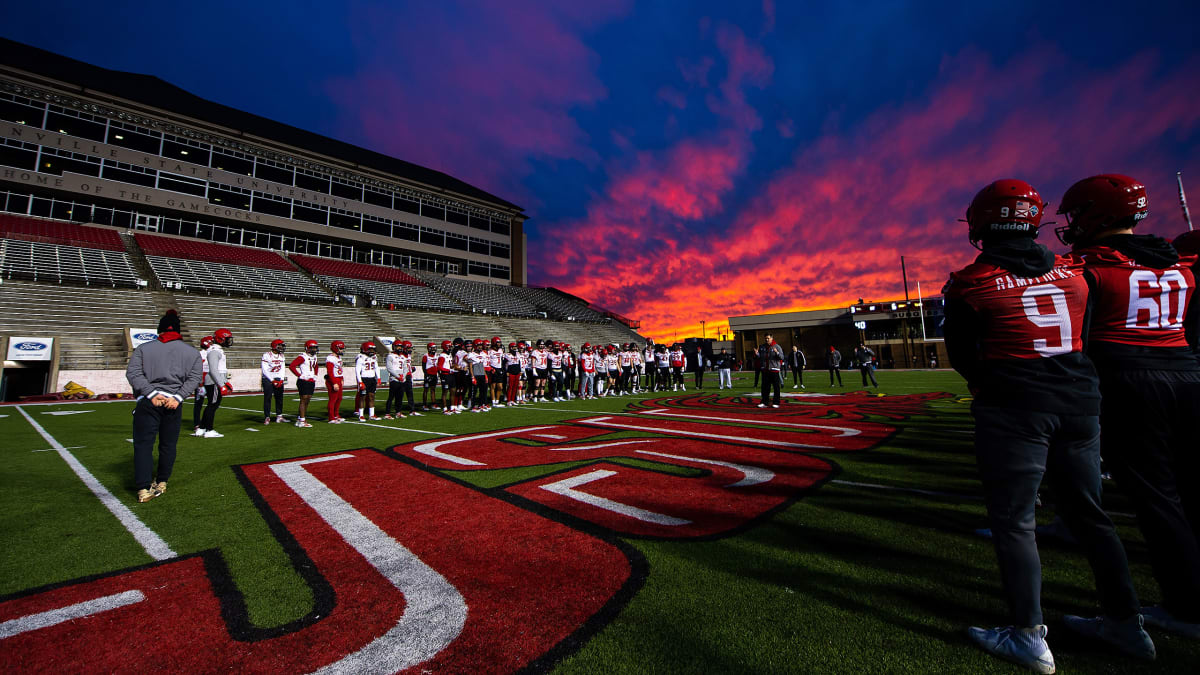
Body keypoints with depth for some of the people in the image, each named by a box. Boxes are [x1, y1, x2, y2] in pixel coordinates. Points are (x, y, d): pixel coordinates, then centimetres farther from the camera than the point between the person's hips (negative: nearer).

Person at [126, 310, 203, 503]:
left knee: (143, 444, 4)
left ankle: (144, 489, -1)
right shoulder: (191, 351, 6)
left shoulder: (143, 348, 4)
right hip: (173, 403, 1)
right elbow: (194, 377, -3)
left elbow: (133, 373, -5)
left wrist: (151, 394, -8)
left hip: (147, 403, -1)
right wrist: (177, 397, -6)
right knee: (168, 445, 13)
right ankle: (161, 483, 24)